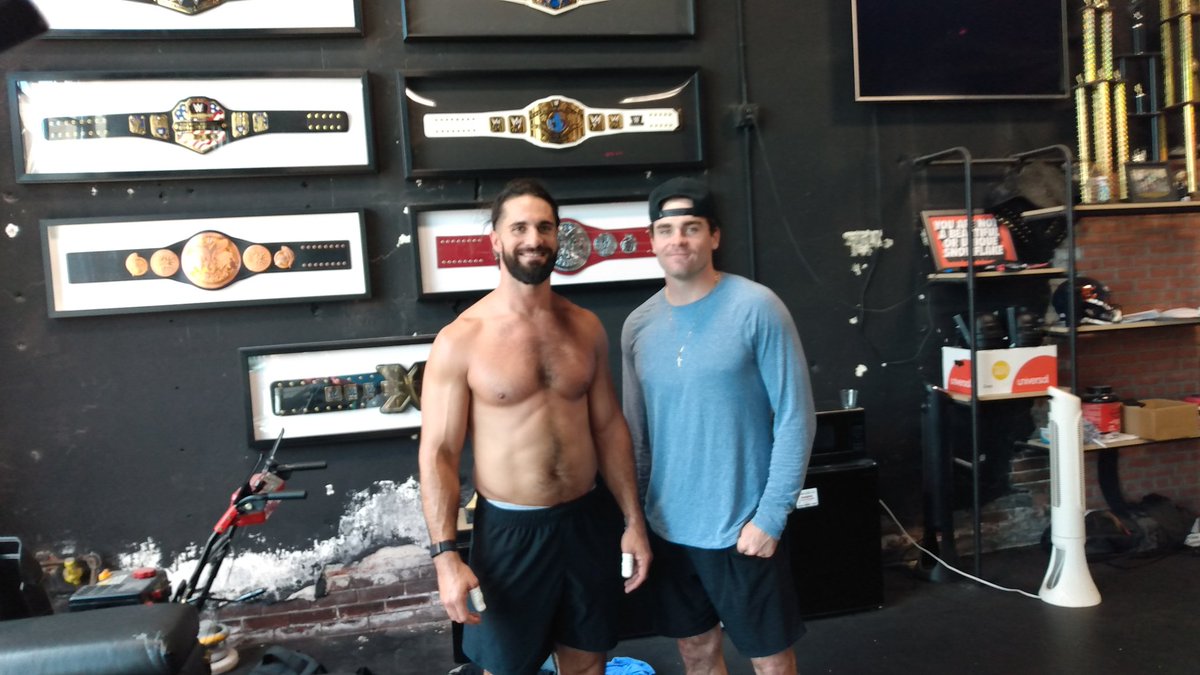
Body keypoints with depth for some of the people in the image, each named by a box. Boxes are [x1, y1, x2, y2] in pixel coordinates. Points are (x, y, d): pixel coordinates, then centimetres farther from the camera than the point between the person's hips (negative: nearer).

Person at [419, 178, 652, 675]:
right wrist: (445, 554, -16)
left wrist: (633, 520, 6)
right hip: (510, 530, -4)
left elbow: (609, 426, 7)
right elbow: (438, 453, -10)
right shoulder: (460, 340, -11)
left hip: (588, 522, 4)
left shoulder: (586, 327, 2)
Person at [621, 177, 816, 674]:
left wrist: (771, 515, -15)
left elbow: (796, 419, -12)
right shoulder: (638, 326, 2)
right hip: (668, 527, 4)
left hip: (743, 526, -4)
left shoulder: (756, 308, -12)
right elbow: (636, 431, 10)